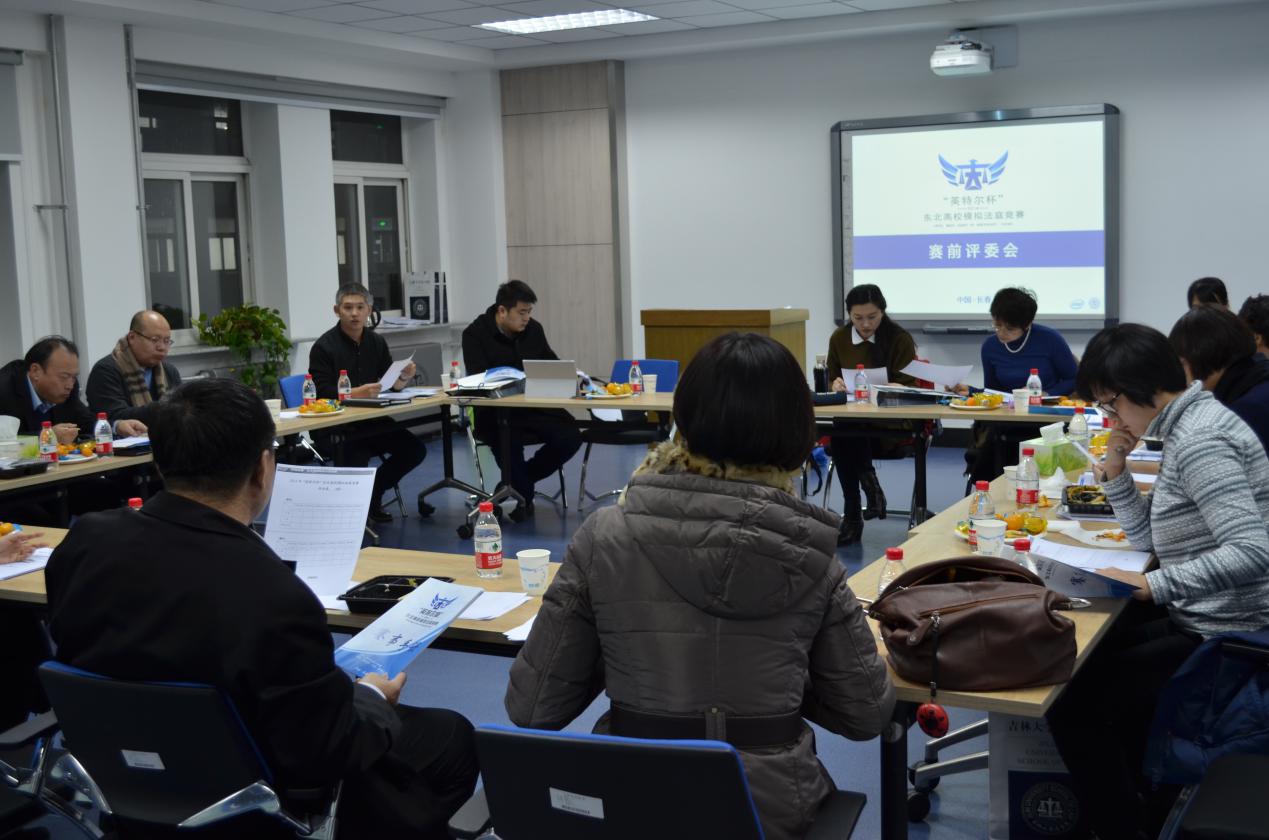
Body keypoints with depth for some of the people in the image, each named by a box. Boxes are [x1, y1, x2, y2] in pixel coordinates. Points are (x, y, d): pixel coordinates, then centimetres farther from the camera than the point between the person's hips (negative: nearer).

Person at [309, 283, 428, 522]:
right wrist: (356, 393, -31)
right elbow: (322, 393, -16)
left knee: (415, 450, -8)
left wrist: (403, 378, -13)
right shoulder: (324, 347, -8)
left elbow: (391, 385, 10)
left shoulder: (376, 342, 9)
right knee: (354, 465, -27)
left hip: (372, 419, 6)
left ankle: (372, 492, 12)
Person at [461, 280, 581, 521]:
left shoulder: (533, 329, 6)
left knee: (570, 437, -19)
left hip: (534, 406, 5)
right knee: (509, 441, -37)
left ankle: (518, 482, 4)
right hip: (493, 410, -5)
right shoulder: (475, 334, -8)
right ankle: (524, 496, -7)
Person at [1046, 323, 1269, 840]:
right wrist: (1114, 471, 0)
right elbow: (1151, 537, 13)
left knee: (1068, 700, -9)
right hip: (1201, 619, 11)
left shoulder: (1198, 440, -22)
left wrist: (1154, 587, -30)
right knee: (1096, 649, 25)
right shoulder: (1186, 426, 9)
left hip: (1219, 639, -11)